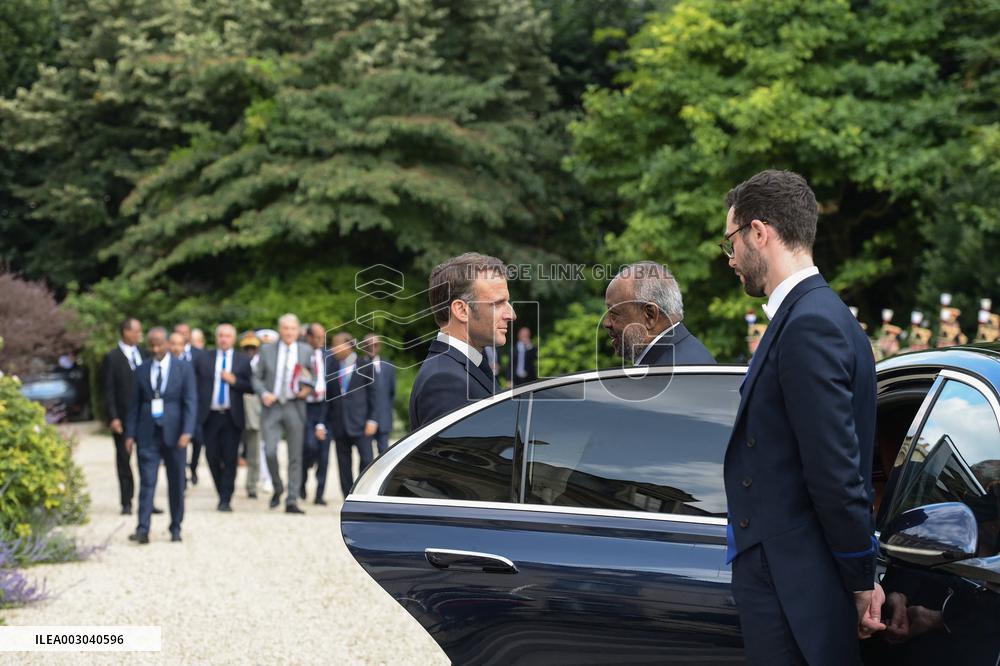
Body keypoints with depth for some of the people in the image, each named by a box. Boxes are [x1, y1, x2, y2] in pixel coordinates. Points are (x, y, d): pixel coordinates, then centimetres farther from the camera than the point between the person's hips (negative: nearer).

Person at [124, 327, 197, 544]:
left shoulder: (184, 369, 2)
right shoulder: (142, 371, 9)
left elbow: (190, 402, -3)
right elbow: (135, 404, 11)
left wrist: (187, 432, -14)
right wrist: (130, 434, 3)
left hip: (173, 434, -1)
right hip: (148, 435, 1)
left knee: (176, 484, 6)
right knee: (146, 483, -6)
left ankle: (176, 528, 16)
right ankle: (142, 530, -12)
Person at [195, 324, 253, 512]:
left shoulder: (243, 361, 6)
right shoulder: (203, 359, 8)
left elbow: (251, 387, 0)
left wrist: (234, 381, -13)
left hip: (232, 417, -1)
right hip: (210, 415, 1)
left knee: (230, 459, -5)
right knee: (212, 457, 2)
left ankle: (225, 500, -1)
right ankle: (222, 494, 19)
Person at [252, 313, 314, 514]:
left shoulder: (306, 351, 7)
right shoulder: (267, 350, 7)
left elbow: (314, 377, 14)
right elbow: (257, 377, 9)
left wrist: (308, 389, -6)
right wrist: (263, 393, -9)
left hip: (295, 408, 0)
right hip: (271, 407, 0)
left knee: (295, 457, 0)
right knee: (270, 451, -13)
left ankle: (292, 501, 4)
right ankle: (277, 488, 12)